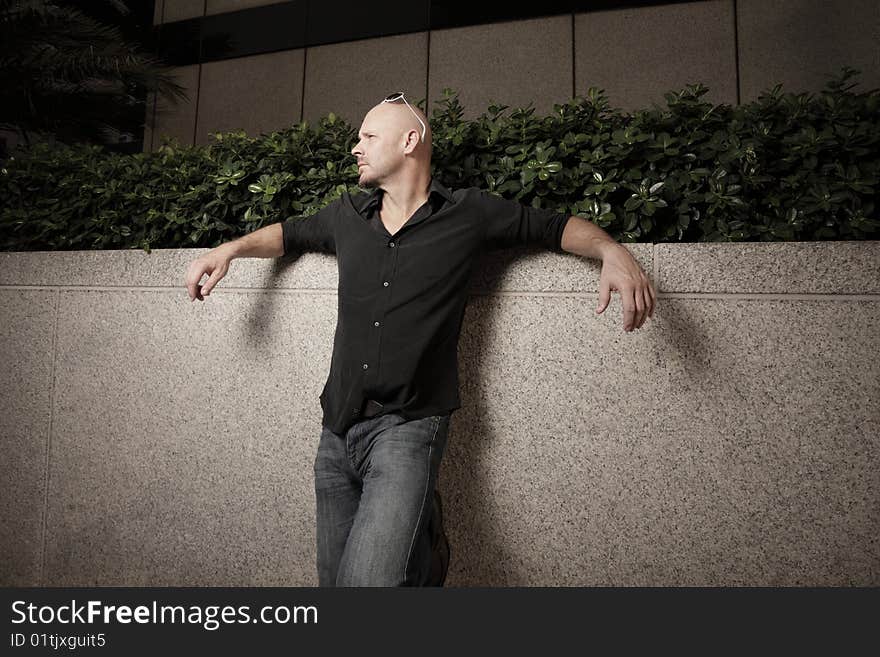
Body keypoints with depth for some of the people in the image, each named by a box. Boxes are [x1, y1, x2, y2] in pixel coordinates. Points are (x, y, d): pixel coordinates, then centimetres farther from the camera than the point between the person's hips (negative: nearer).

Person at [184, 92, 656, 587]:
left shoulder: (469, 214, -1)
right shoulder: (347, 215, 11)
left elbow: (558, 226, 7)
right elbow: (290, 233, 29)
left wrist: (614, 252, -11)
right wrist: (229, 249, 16)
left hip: (408, 428, -5)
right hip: (338, 426, 6)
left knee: (367, 579, -20)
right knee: (333, 576, 12)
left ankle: (424, 536, 10)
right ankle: (413, 534, 37)